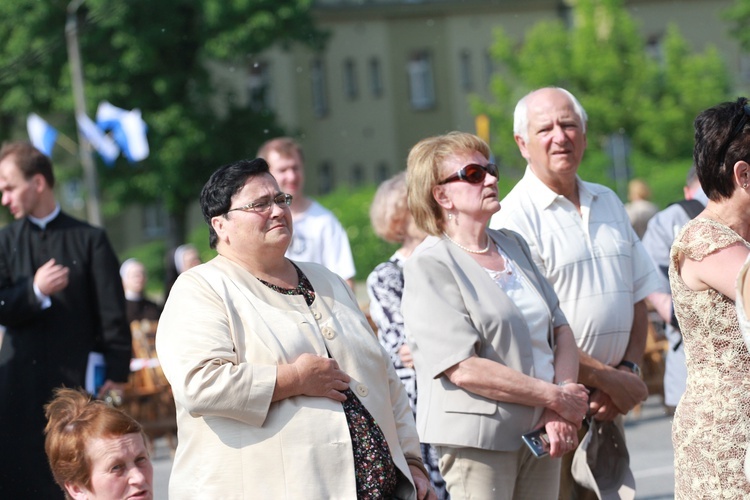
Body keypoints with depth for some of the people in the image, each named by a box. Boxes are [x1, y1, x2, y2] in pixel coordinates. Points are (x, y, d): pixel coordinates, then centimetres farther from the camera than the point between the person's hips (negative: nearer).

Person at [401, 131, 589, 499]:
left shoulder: (513, 245, 15)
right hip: (478, 437, -6)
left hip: (540, 428, 7)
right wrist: (556, 397, -14)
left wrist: (561, 413, -5)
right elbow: (464, 369, -17)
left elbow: (561, 330, 11)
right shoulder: (430, 264, -8)